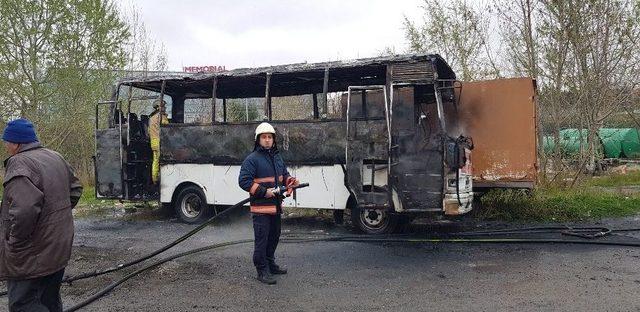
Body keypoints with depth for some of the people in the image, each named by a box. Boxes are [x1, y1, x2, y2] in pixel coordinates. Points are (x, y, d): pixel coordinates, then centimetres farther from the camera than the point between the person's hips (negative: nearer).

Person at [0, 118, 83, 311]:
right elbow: (75, 188, 21)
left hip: (32, 256, -9)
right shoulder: (55, 157, 9)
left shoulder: (19, 164, -19)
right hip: (59, 249, 9)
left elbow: (24, 210, -31)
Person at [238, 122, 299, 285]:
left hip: (276, 206, 8)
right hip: (260, 207, -8)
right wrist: (264, 191, -21)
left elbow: (284, 175, 23)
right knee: (261, 239, -4)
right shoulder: (252, 159, -12)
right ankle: (262, 271, 6)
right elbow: (244, 181, -17)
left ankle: (270, 264, 35)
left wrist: (291, 181, 0)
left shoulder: (277, 157, 13)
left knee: (274, 237, 19)